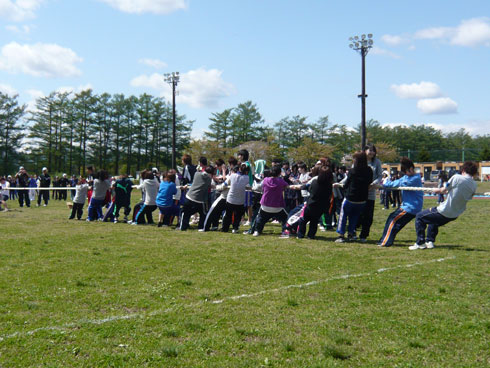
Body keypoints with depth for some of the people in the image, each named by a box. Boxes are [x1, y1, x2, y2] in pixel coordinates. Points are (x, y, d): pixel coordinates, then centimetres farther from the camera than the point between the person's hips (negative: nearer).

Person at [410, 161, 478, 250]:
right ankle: (430, 241, 30)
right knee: (434, 221, 34)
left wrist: (439, 190, 18)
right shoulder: (474, 185, -1)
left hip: (444, 212, -7)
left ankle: (420, 243, 8)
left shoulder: (456, 177, -16)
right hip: (455, 215, 7)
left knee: (420, 217, 11)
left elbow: (444, 190, -5)